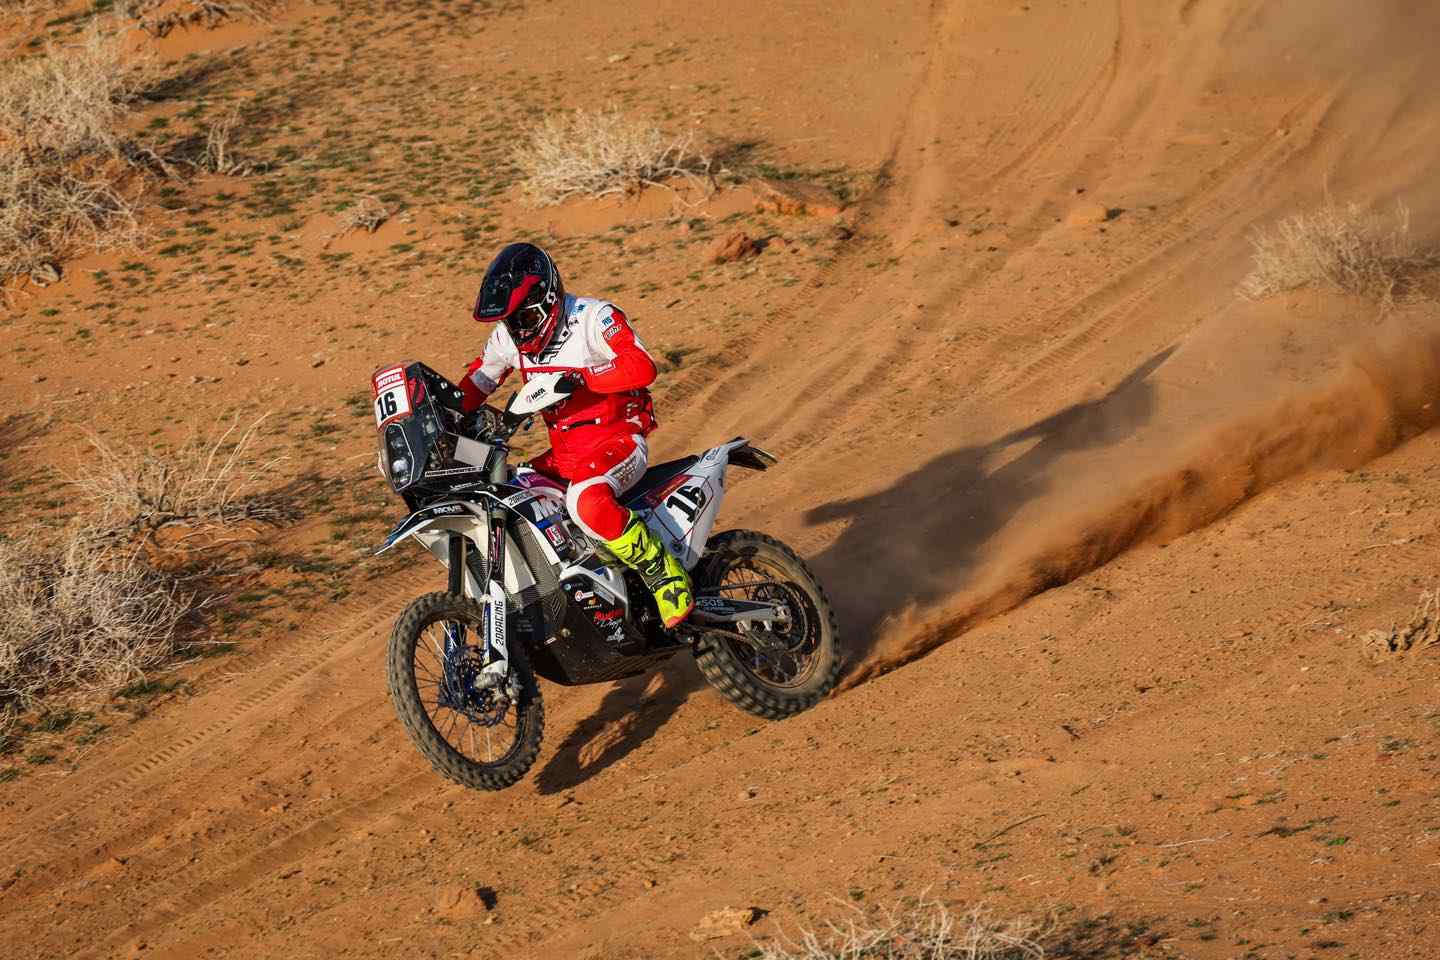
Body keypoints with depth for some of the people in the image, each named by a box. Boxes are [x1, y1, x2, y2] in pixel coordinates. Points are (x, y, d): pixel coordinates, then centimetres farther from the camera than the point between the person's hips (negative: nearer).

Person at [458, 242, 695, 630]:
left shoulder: (592, 317, -15)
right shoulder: (509, 335, 7)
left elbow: (641, 367, -27)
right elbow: (478, 380, 18)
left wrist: (578, 378, -37)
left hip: (618, 441, -8)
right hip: (564, 453, 8)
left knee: (587, 502, -37)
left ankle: (666, 575, -22)